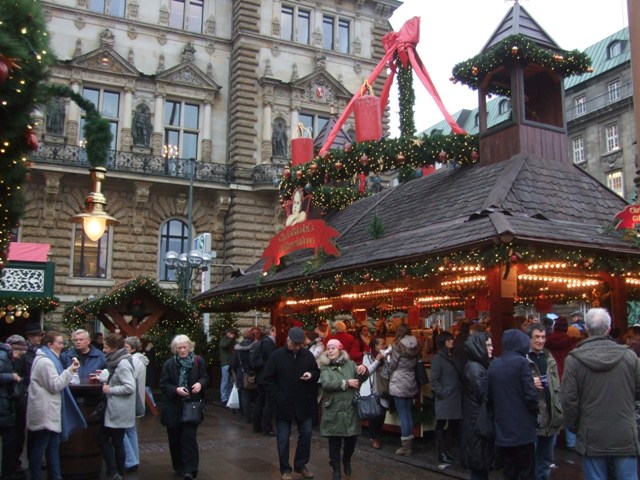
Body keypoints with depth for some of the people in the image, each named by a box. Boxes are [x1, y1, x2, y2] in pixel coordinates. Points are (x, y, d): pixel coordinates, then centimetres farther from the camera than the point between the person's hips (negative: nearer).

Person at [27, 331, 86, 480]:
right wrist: (70, 370, -17)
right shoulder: (45, 361, -18)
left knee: (53, 444, 13)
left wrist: (70, 370, 12)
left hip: (49, 411, 10)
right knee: (40, 446, 0)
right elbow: (55, 386, -19)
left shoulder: (48, 359, 15)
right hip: (44, 412, -10)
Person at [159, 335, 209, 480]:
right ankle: (179, 467, 26)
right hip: (174, 407, 1)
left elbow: (205, 378, 8)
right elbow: (163, 384, -2)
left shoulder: (198, 361, -1)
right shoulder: (169, 364, -3)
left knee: (189, 437, -7)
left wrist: (200, 383, -15)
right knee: (175, 438, 9)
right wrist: (176, 390, -19)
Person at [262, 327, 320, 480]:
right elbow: (268, 379, -5)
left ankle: (301, 465, 27)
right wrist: (277, 398, -12)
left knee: (306, 434, 10)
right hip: (284, 404, -3)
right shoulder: (277, 355, -8)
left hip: (304, 403, 3)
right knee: (283, 438, 6)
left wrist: (312, 375, -13)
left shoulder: (308, 355, 0)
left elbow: (318, 373, 11)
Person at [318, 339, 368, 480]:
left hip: (350, 409, 2)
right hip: (333, 411, -1)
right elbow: (326, 384, -16)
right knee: (334, 441, 5)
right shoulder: (325, 367, 0)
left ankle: (347, 461, 37)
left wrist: (364, 371, -27)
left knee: (351, 439, 8)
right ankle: (336, 469, 22)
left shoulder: (350, 364, 6)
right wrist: (346, 383, -15)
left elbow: (361, 378, -4)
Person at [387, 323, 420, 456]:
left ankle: (406, 446, 0)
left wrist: (388, 357, 10)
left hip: (399, 383, -6)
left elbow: (392, 366, -7)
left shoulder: (398, 346, -14)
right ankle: (410, 443, 18)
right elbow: (415, 364, 13)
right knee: (409, 412, 14)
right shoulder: (415, 346, 4)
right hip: (411, 383, 6)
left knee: (403, 414, -2)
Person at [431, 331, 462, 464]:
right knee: (441, 425, 2)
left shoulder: (452, 357, 13)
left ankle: (447, 449, 26)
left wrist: (460, 390, 4)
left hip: (455, 397, 7)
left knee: (454, 423, 12)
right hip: (445, 398, -7)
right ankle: (442, 453, 11)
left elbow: (458, 377, 14)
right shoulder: (437, 358, -9)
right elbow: (434, 380, -11)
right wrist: (442, 393, -15)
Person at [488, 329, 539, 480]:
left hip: (503, 429, 5)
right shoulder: (521, 362, -12)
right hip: (522, 428, -5)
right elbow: (530, 394, -14)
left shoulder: (493, 365, 5)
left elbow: (490, 395, 8)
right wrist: (534, 414, 2)